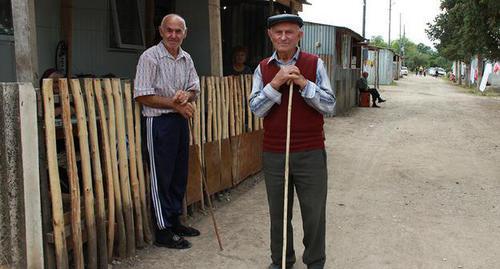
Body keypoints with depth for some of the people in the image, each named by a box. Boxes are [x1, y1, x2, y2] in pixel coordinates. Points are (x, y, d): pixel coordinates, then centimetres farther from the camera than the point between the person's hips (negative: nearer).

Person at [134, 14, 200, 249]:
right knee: (161, 177, 0)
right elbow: (142, 96, -15)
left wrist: (186, 95, -10)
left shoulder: (186, 58, 10)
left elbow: (194, 88, 15)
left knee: (179, 174, 14)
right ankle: (163, 232, 9)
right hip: (159, 122, -7)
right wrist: (176, 104, -14)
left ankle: (175, 221, 29)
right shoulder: (150, 57, -10)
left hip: (181, 120, 7)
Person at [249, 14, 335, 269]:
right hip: (273, 153, 2)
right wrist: (275, 84, -18)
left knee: (314, 212, 8)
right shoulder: (263, 68, 5)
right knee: (278, 212, 14)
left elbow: (329, 106, -5)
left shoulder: (314, 64, -1)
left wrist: (303, 83, -18)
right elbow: (256, 109, -4)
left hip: (310, 153, -2)